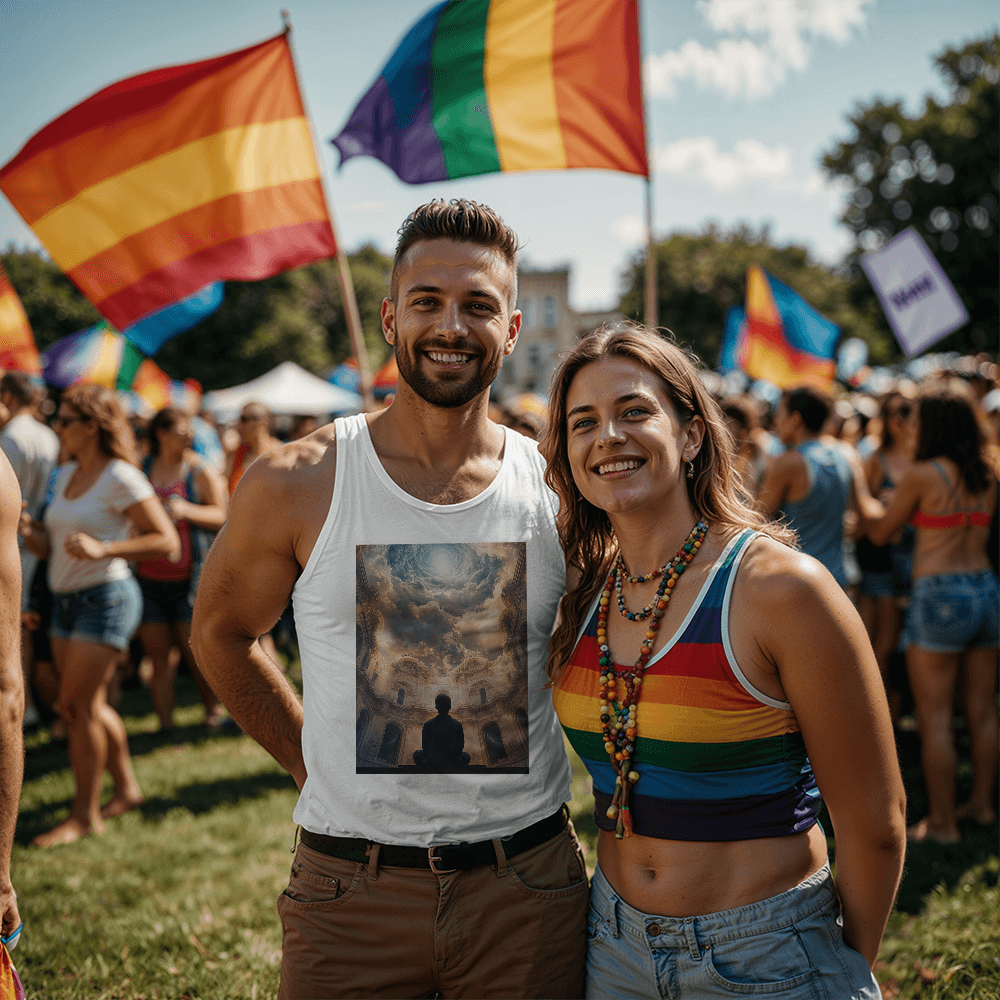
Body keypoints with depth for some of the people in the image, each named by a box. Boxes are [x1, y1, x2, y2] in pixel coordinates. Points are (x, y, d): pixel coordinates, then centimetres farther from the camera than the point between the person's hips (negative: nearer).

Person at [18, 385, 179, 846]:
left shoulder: (121, 478, -12)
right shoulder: (66, 475, 12)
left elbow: (167, 541, -16)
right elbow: (52, 547, 17)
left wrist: (102, 549, -25)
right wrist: (28, 530, -4)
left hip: (106, 597, -8)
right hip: (67, 599, 8)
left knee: (78, 705, -6)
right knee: (90, 705, 13)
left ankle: (84, 813, 6)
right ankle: (126, 787, 29)